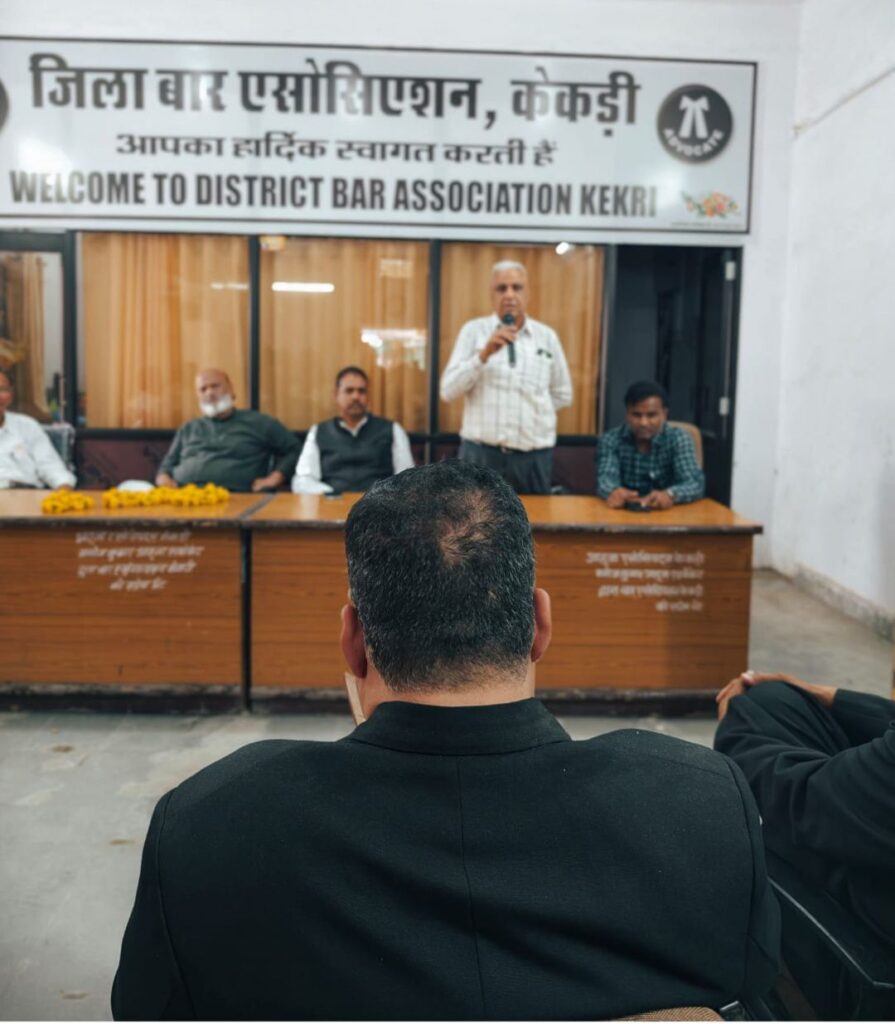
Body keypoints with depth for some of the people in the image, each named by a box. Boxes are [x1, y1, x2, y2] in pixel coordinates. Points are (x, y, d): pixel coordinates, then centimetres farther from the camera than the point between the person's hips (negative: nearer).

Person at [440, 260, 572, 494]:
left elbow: (562, 395, 17)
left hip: (534, 457, 2)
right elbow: (448, 391, -6)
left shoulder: (547, 336, 7)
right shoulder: (473, 330, 3)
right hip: (480, 455, -1)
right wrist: (485, 354, -16)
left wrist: (530, 411, 8)